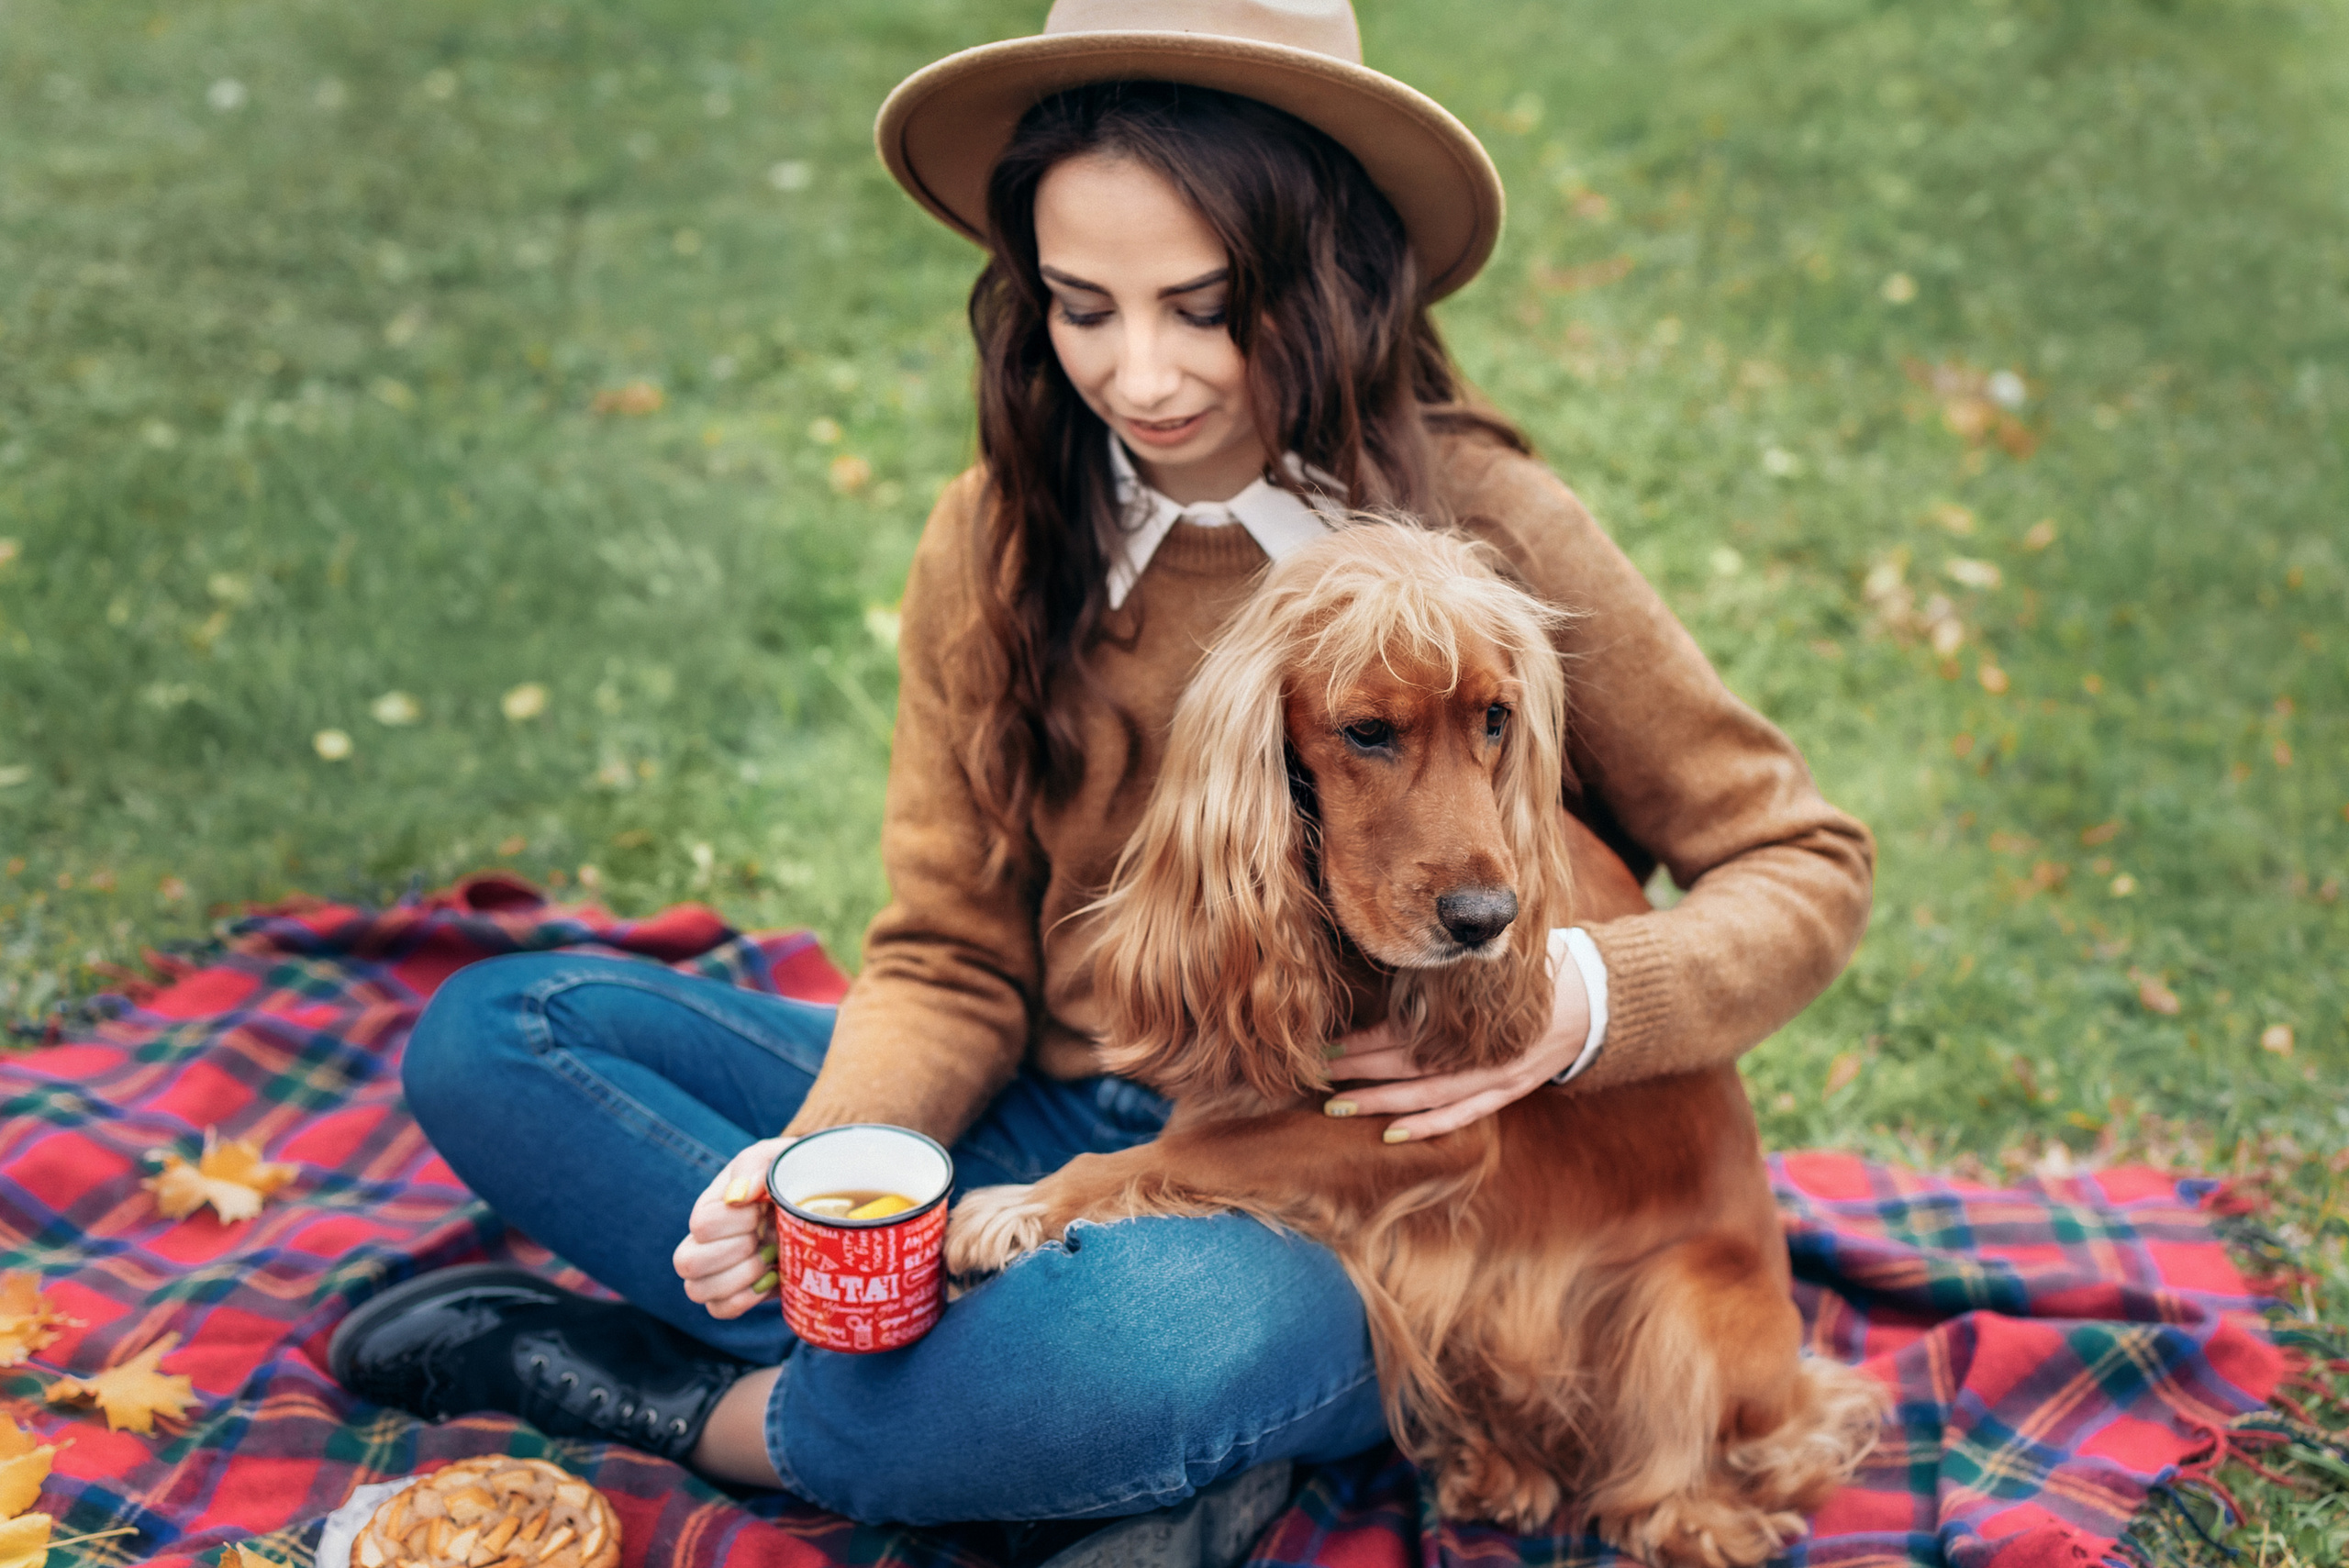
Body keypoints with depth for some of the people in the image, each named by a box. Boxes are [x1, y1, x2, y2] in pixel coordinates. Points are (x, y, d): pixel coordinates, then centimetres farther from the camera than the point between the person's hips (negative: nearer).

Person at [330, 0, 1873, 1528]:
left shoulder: (1477, 524, -11)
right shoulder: (996, 541, -1)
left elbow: (1804, 865, -4)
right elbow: (952, 963, 2)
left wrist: (1587, 995, -25)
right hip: (1056, 1133, 4)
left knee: (1190, 1319, -40)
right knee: (493, 1033, -6)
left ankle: (698, 1405, -11)